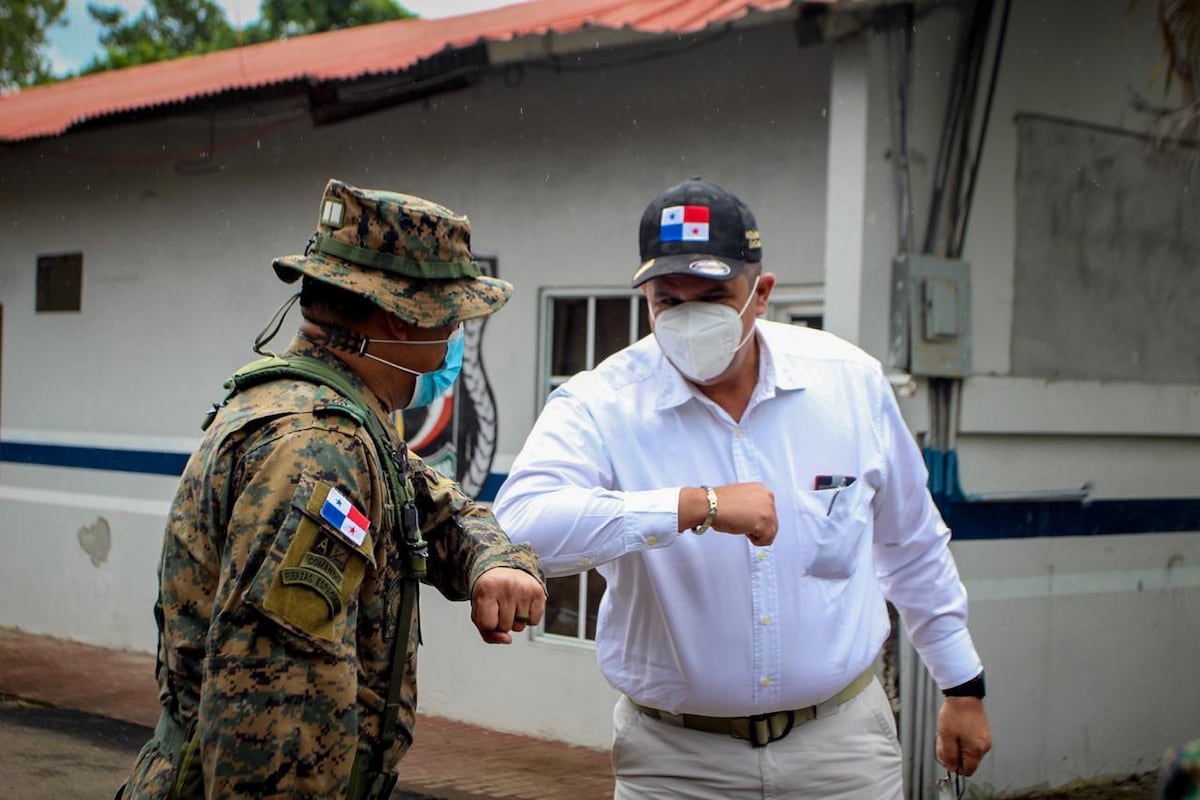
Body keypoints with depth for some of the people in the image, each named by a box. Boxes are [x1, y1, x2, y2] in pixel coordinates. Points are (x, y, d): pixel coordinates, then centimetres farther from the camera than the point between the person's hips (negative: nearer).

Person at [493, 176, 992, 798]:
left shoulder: (851, 381, -2)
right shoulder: (598, 406, -13)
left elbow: (912, 548, 11)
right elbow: (520, 526, -33)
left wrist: (963, 686, 16)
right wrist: (696, 507, -36)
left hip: (839, 742, 2)